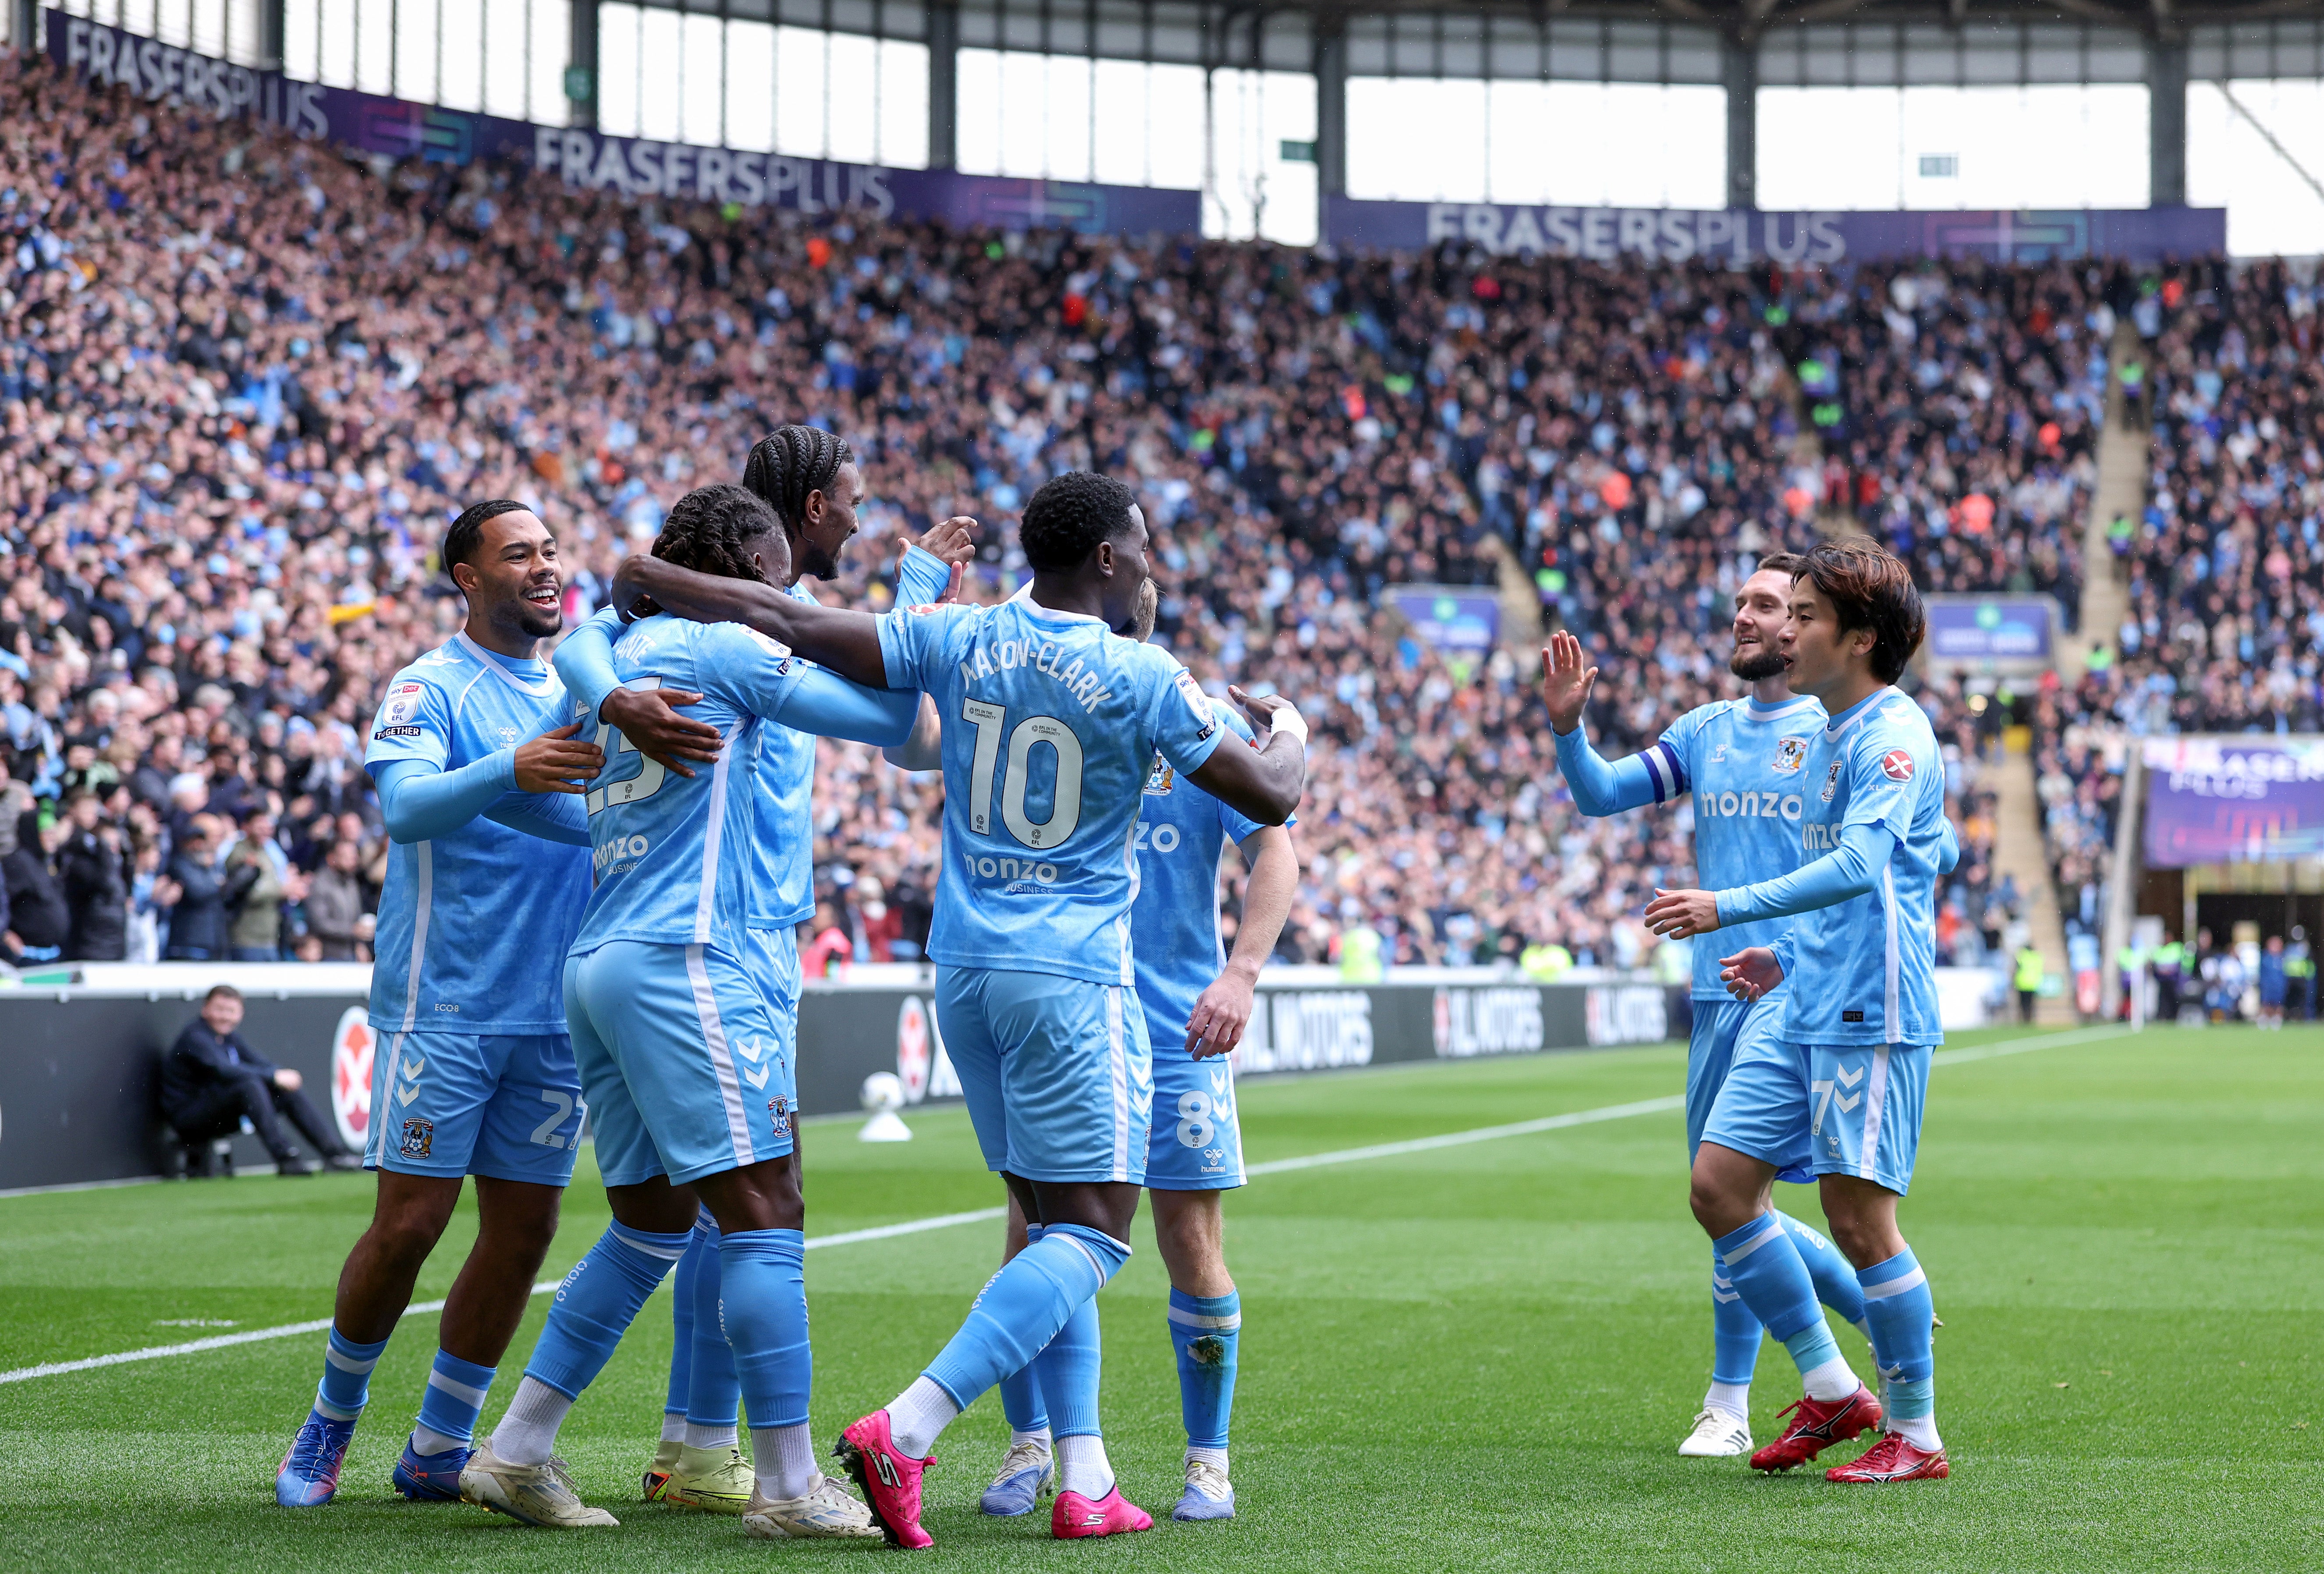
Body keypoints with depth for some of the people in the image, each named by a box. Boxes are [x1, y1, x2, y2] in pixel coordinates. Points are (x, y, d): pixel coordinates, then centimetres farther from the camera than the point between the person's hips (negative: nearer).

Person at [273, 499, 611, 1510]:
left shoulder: (575, 695, 15)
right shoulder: (428, 688, -5)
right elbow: (404, 806, -22)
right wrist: (509, 770, -39)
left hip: (552, 1015, 6)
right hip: (443, 1009, -6)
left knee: (523, 1228, 3)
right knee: (409, 1224, -7)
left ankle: (437, 1450, 14)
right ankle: (332, 1420, 15)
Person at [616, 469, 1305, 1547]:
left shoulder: (958, 641, 3)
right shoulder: (1140, 679, -8)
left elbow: (789, 623, 0)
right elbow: (1268, 798, -2)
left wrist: (645, 580, 12)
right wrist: (1290, 726, 21)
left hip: (964, 969, 6)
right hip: (1070, 975, -6)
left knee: (1052, 1221, 13)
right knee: (1091, 1230, -6)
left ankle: (1084, 1482, 8)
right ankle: (904, 1431, -23)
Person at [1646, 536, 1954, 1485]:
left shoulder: (1894, 737, -11)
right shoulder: (1829, 737, 18)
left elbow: (1861, 864, -26)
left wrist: (1731, 908, -31)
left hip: (1872, 1018, -9)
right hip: (1807, 1015, 9)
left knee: (1859, 1218, -7)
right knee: (1718, 1185, 4)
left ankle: (1917, 1434, 6)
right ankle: (1831, 1390, 14)